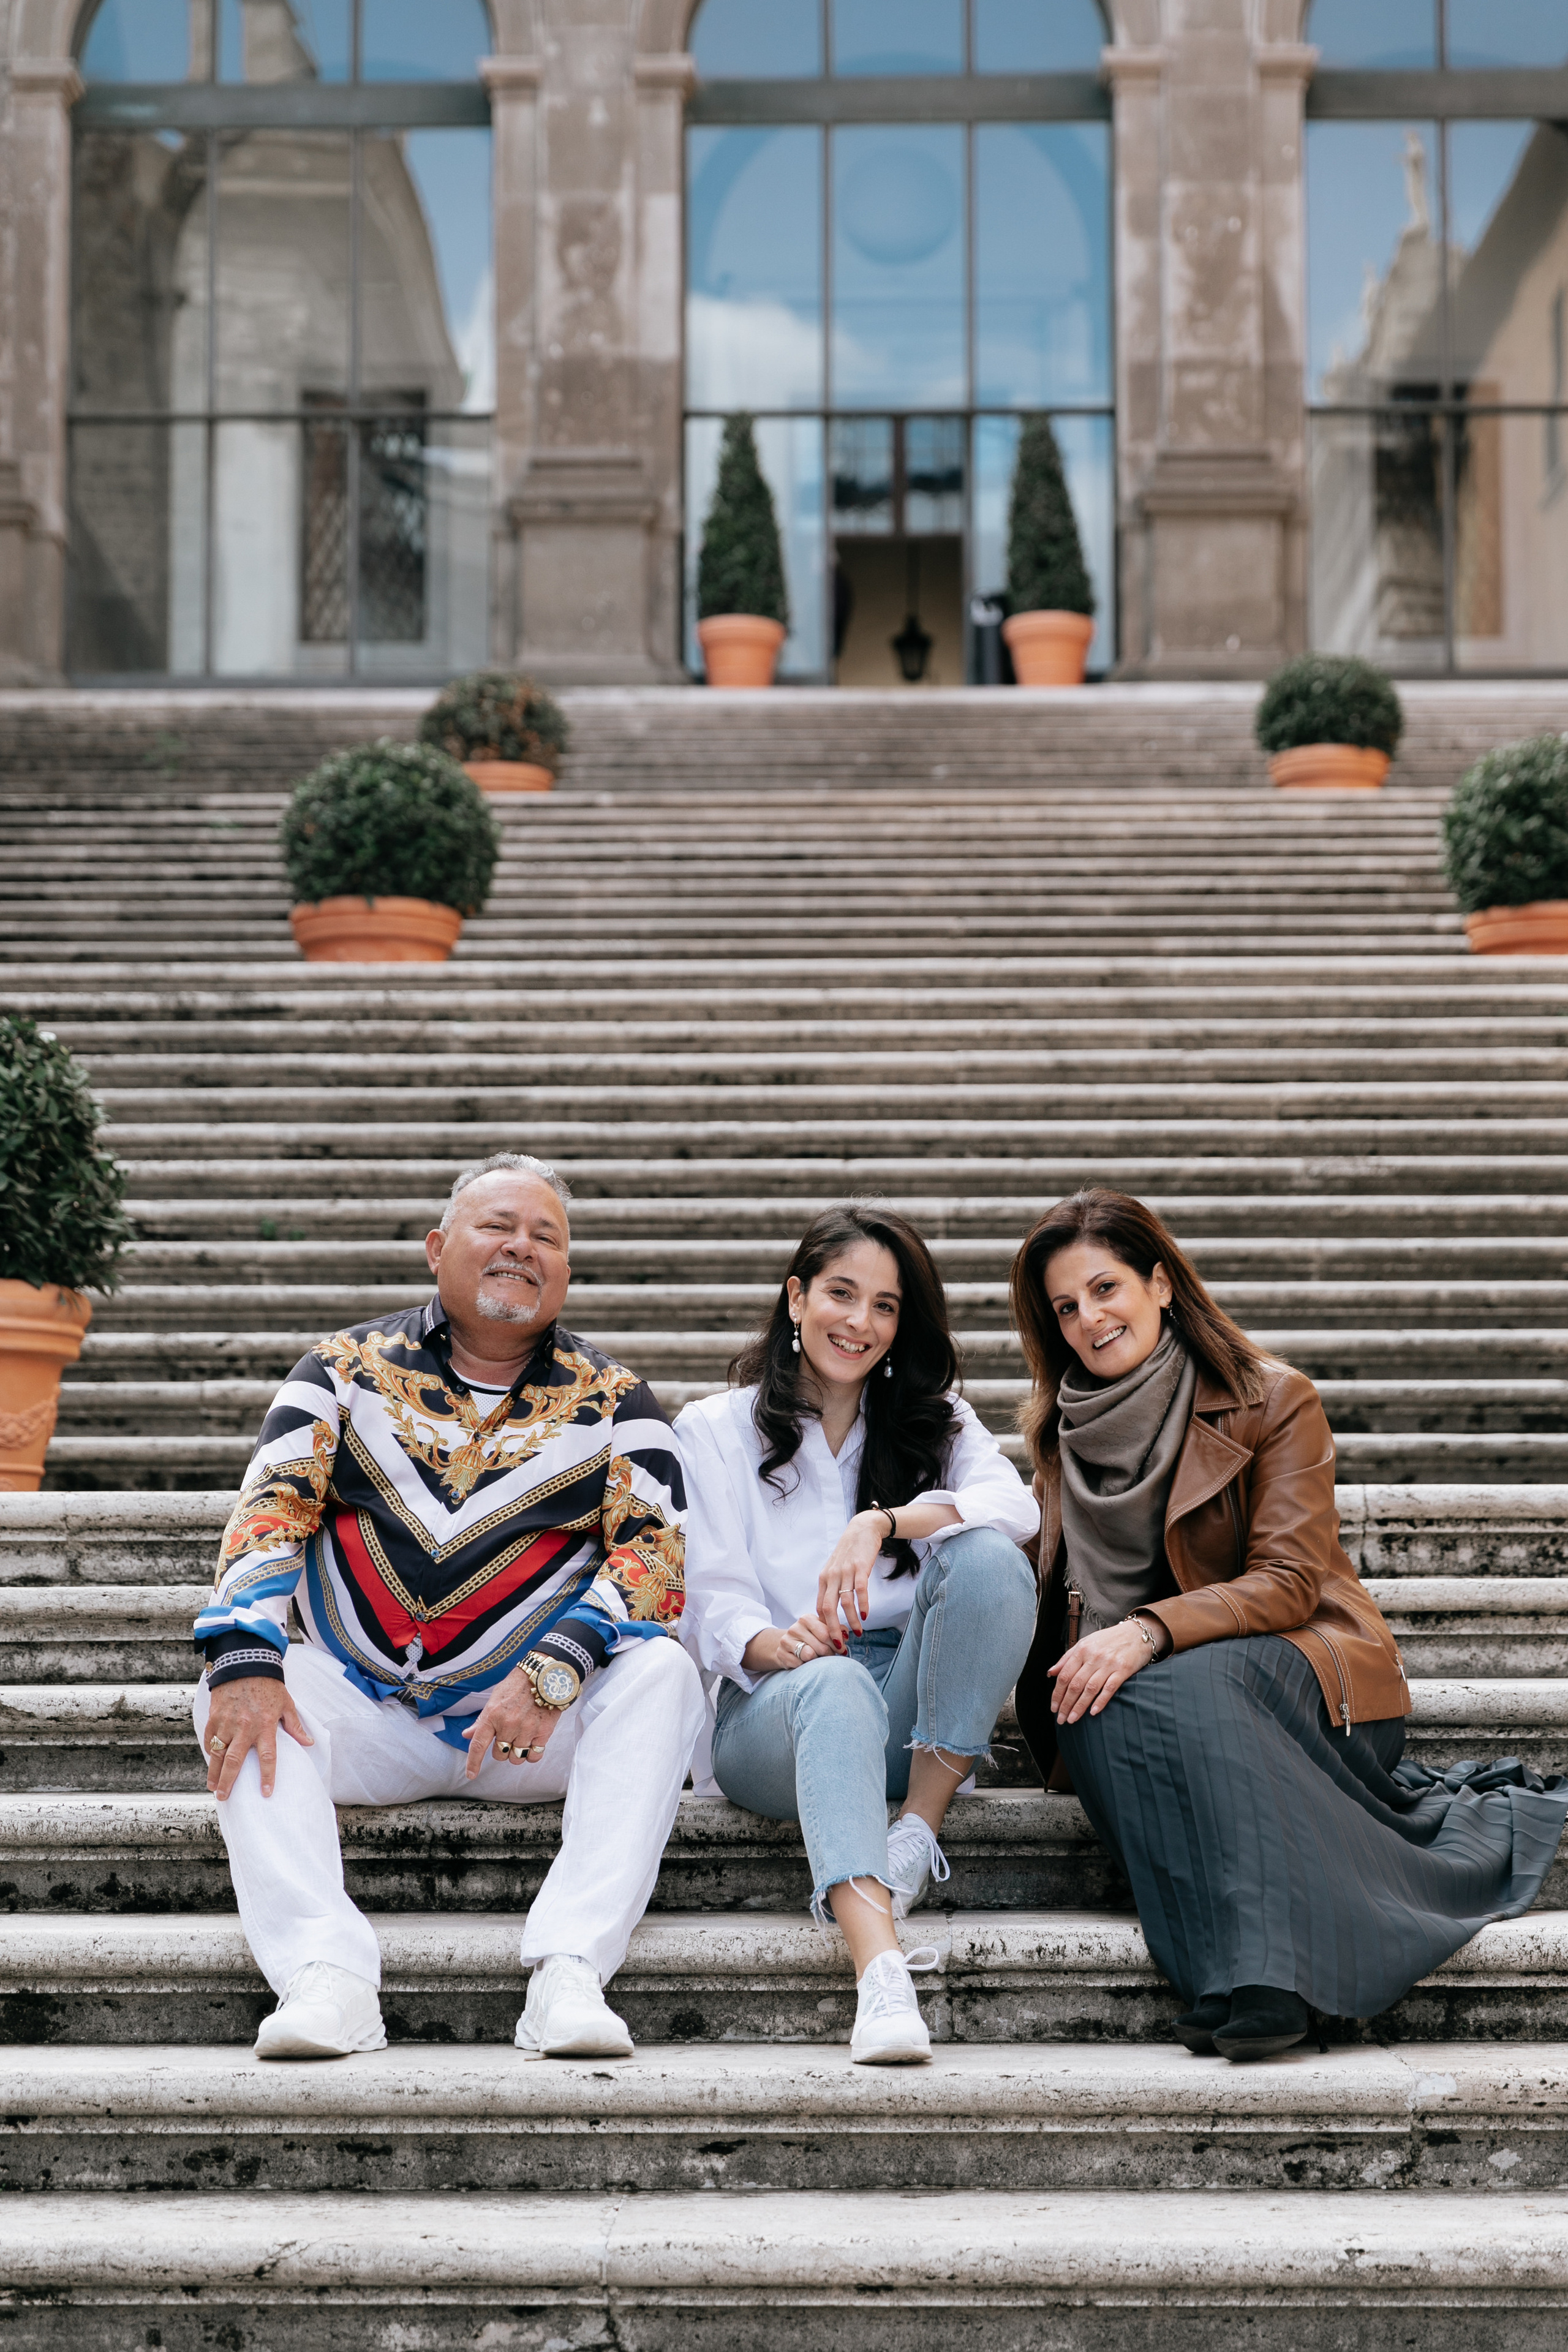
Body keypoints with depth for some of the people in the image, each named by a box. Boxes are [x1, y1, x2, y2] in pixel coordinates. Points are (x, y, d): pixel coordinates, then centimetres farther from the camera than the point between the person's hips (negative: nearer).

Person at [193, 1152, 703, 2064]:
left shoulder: (612, 1399, 6)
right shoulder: (348, 1368, 8)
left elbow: (652, 1548, -5)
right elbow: (272, 1507, -1)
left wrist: (550, 1674, -22)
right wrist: (245, 1660, -19)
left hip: (545, 1717, -1)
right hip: (366, 1714, 1)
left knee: (661, 1672, -28)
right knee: (232, 1692, -26)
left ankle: (572, 1971, -38)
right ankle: (326, 1976, -40)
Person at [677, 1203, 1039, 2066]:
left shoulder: (933, 1416, 18)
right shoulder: (716, 1430, 12)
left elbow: (1014, 1506, -5)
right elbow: (711, 1601, 0)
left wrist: (882, 1523, -23)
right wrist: (774, 1644, -25)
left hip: (912, 1715, 2)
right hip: (774, 1710, -2)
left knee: (989, 1559, -27)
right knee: (834, 1683, -39)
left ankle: (918, 1830, -27)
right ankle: (878, 1965, -61)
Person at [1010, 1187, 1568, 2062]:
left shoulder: (1275, 1401, -1)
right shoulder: (1059, 1430, 13)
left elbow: (1289, 1581, -11)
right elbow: (1064, 1591, 18)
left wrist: (1150, 1633, -27)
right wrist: (1084, 1662, -6)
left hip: (1300, 1670, -4)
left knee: (1179, 1685, -37)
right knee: (1101, 1709, -33)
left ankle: (1254, 1975, -42)